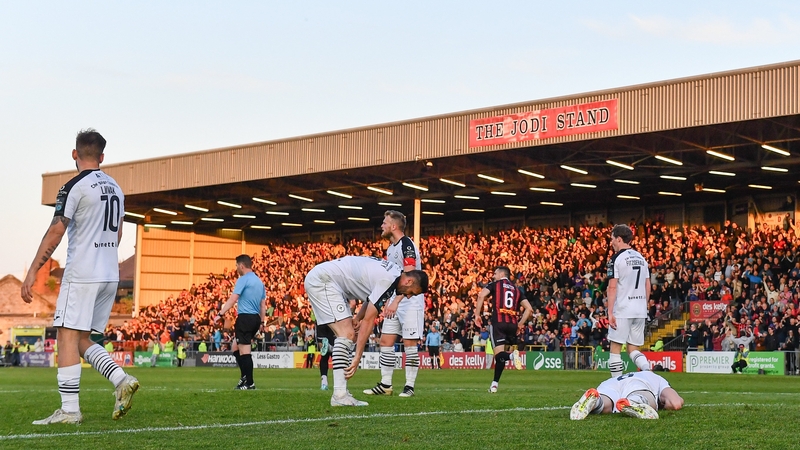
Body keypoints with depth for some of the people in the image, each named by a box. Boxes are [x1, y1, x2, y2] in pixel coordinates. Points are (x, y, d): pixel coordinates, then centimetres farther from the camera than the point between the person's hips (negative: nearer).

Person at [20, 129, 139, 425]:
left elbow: (55, 232, -13)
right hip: (110, 276, 7)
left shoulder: (74, 187, -8)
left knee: (68, 336, -5)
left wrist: (32, 272, -10)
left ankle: (69, 410, -8)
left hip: (81, 275, -7)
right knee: (81, 340, 14)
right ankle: (122, 380, -2)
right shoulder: (116, 188, 14)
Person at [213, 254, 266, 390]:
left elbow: (232, 299, -18)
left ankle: (249, 383, -3)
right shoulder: (259, 281, 16)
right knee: (236, 348, 18)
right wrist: (260, 322, 21)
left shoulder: (243, 280, -8)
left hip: (245, 318, -8)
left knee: (245, 352, -4)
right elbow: (263, 305, 17)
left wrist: (220, 314, -20)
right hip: (256, 318, 8)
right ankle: (245, 377, 11)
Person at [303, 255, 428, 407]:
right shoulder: (389, 280, -20)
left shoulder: (394, 272, 8)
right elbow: (368, 321, -20)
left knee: (347, 335, 7)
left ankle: (341, 394, 2)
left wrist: (357, 318, 4)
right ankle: (339, 395, -20)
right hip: (322, 279, -11)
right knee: (347, 334, -17)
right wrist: (357, 358, -18)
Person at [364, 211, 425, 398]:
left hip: (410, 301, -9)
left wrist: (395, 302, -31)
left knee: (409, 343, -5)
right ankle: (385, 385, 11)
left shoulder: (407, 245, -16)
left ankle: (410, 386, 1)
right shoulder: (390, 248, 13)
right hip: (395, 301, 9)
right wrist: (387, 301, 15)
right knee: (386, 341, 5)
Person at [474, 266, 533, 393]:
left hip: (498, 322, -4)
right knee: (500, 356, 14)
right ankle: (495, 383, 11)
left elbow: (481, 295, -10)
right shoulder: (517, 289, 21)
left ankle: (511, 355, -41)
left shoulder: (495, 284, 10)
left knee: (499, 354, -9)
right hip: (512, 324, 4)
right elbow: (529, 309, 12)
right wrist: (520, 324, 18)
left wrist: (477, 314, -4)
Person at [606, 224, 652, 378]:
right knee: (633, 349, 12)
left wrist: (610, 313, -12)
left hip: (622, 309, -6)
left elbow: (612, 287, -12)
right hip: (640, 310, 7)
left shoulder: (616, 258, -7)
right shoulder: (641, 257, 14)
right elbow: (648, 287, 15)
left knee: (615, 348, 3)